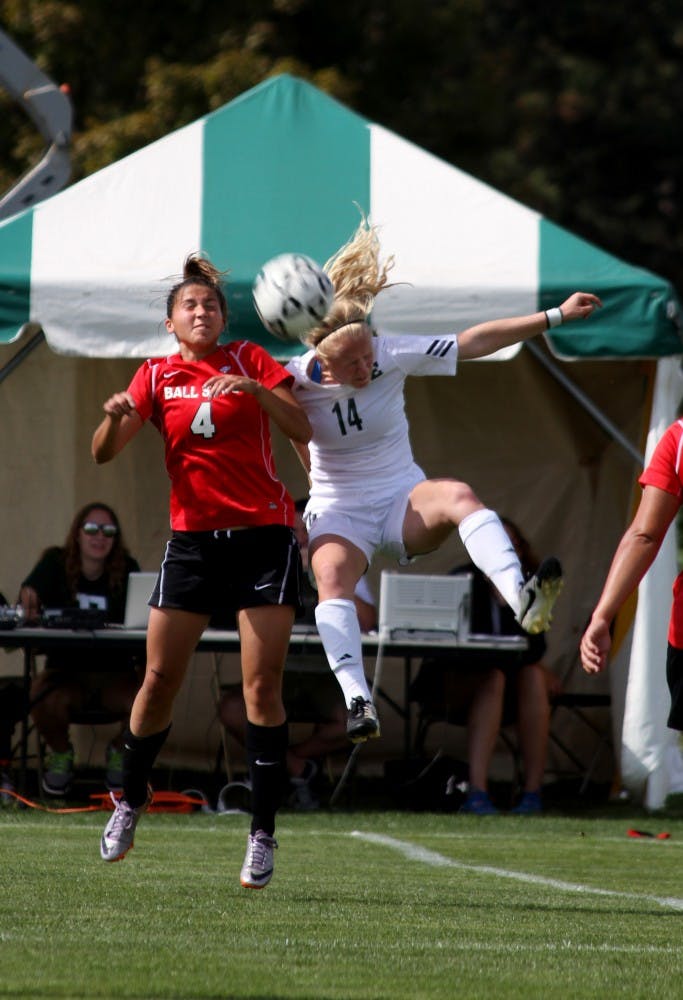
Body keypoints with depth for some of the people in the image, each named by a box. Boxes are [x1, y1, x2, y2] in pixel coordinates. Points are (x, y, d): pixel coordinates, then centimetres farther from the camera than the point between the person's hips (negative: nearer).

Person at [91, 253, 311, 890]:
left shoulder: (250, 361, 3)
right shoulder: (157, 376, 6)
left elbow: (302, 430, -7)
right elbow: (104, 453, -2)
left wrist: (256, 391, -23)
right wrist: (114, 415, -23)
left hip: (263, 538, -2)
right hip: (192, 542, 2)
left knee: (262, 684, -7)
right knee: (160, 677, 0)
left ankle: (262, 834, -4)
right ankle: (129, 801, 22)